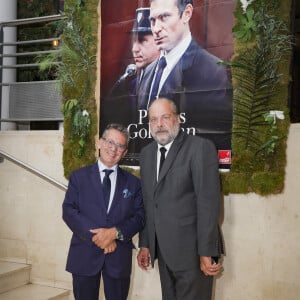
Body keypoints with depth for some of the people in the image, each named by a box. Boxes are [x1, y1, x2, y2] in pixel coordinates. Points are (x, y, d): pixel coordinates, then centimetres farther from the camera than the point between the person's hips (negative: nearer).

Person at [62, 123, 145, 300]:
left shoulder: (133, 183, 8)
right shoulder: (79, 177, 5)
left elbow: (139, 217, 2)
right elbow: (69, 211, -4)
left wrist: (116, 233, -16)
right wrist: (95, 236, -15)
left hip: (119, 256, 1)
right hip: (84, 254, -1)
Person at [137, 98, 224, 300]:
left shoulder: (200, 147, -11)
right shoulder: (147, 153, 11)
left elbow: (208, 202, -15)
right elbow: (147, 202, 13)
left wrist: (207, 252, -17)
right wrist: (145, 244, 11)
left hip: (191, 251, -6)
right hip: (163, 249, 6)